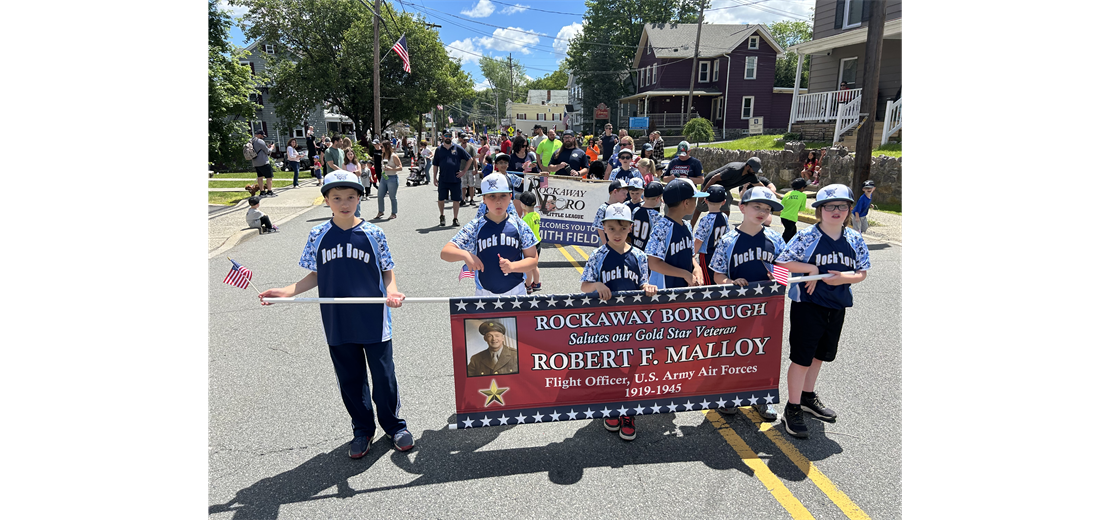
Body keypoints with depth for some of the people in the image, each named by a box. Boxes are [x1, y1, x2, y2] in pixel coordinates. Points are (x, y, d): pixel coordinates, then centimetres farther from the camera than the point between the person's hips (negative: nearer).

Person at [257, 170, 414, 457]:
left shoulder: (372, 233, -5)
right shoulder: (318, 236, 1)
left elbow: (387, 271, 1)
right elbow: (316, 275, 9)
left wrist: (392, 292, -18)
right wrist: (287, 291, -4)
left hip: (374, 320, -2)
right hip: (338, 323, 2)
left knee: (384, 376, 8)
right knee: (350, 379, 14)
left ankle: (394, 425, 30)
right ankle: (362, 430, 32)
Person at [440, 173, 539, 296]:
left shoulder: (520, 226, -3)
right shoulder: (474, 227, -5)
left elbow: (533, 259, 0)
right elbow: (444, 252, -9)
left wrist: (512, 266, -19)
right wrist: (465, 255, -30)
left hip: (516, 292, 0)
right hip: (484, 293, 0)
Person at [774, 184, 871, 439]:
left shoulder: (855, 239, 3)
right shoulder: (807, 236, -11)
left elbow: (862, 271, 6)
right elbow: (781, 263, -11)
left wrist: (844, 278, -14)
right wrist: (811, 268, -20)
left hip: (837, 307, 5)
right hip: (808, 305, -5)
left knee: (819, 355, 20)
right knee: (802, 358, 0)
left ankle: (808, 397, 38)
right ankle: (792, 409, 11)